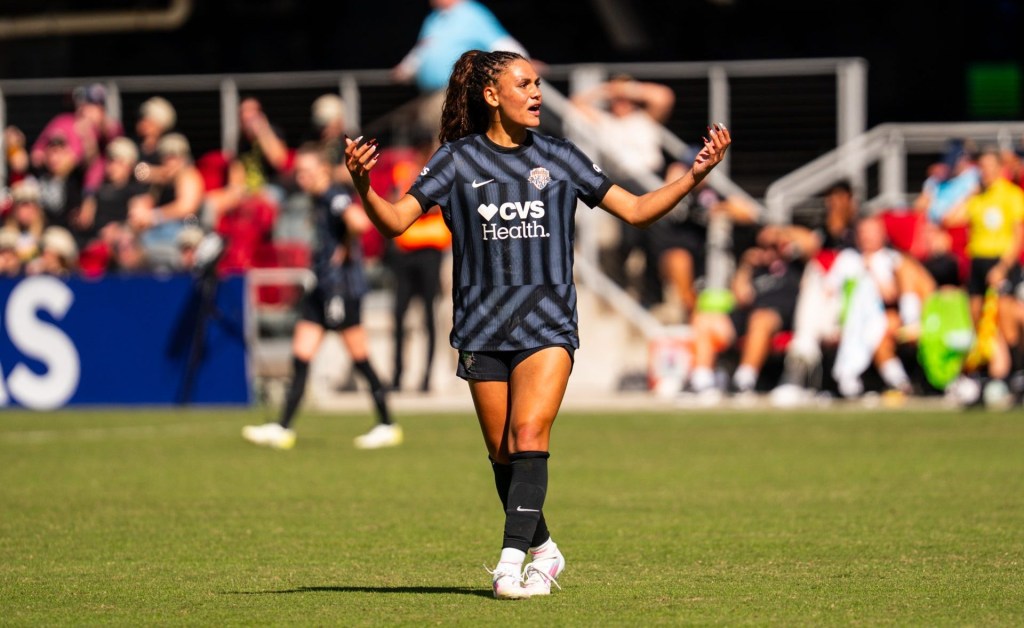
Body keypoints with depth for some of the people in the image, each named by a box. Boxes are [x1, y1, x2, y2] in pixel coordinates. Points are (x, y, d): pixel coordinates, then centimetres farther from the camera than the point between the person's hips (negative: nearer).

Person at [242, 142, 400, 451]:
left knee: (360, 358, -1)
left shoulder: (335, 196, -15)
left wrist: (347, 250, -19)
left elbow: (358, 222, -34)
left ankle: (387, 426, 8)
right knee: (300, 358, 4)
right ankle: (283, 429, 2)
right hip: (322, 286, 9)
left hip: (342, 284, -9)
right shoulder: (318, 199, 13)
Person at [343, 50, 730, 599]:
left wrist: (694, 176, -2)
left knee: (530, 437, -18)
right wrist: (363, 186, -22)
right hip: (482, 328, 1)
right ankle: (543, 551, 25)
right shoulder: (457, 160, 4)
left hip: (547, 325, -1)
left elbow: (635, 210, 10)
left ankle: (511, 562, -22)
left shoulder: (559, 158, 8)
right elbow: (395, 221, -3)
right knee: (502, 453, 5)